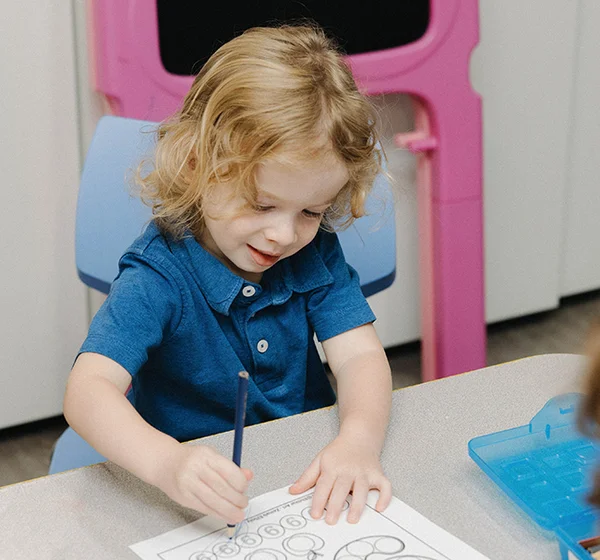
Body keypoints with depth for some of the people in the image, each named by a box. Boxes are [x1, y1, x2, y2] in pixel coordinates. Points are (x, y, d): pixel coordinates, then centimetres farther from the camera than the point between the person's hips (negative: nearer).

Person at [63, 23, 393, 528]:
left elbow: (359, 354, -10)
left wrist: (359, 440, -32)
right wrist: (168, 462, -51)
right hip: (205, 504, -3)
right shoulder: (158, 278, -19)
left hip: (312, 483, 3)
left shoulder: (316, 252, -2)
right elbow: (88, 389, -31)